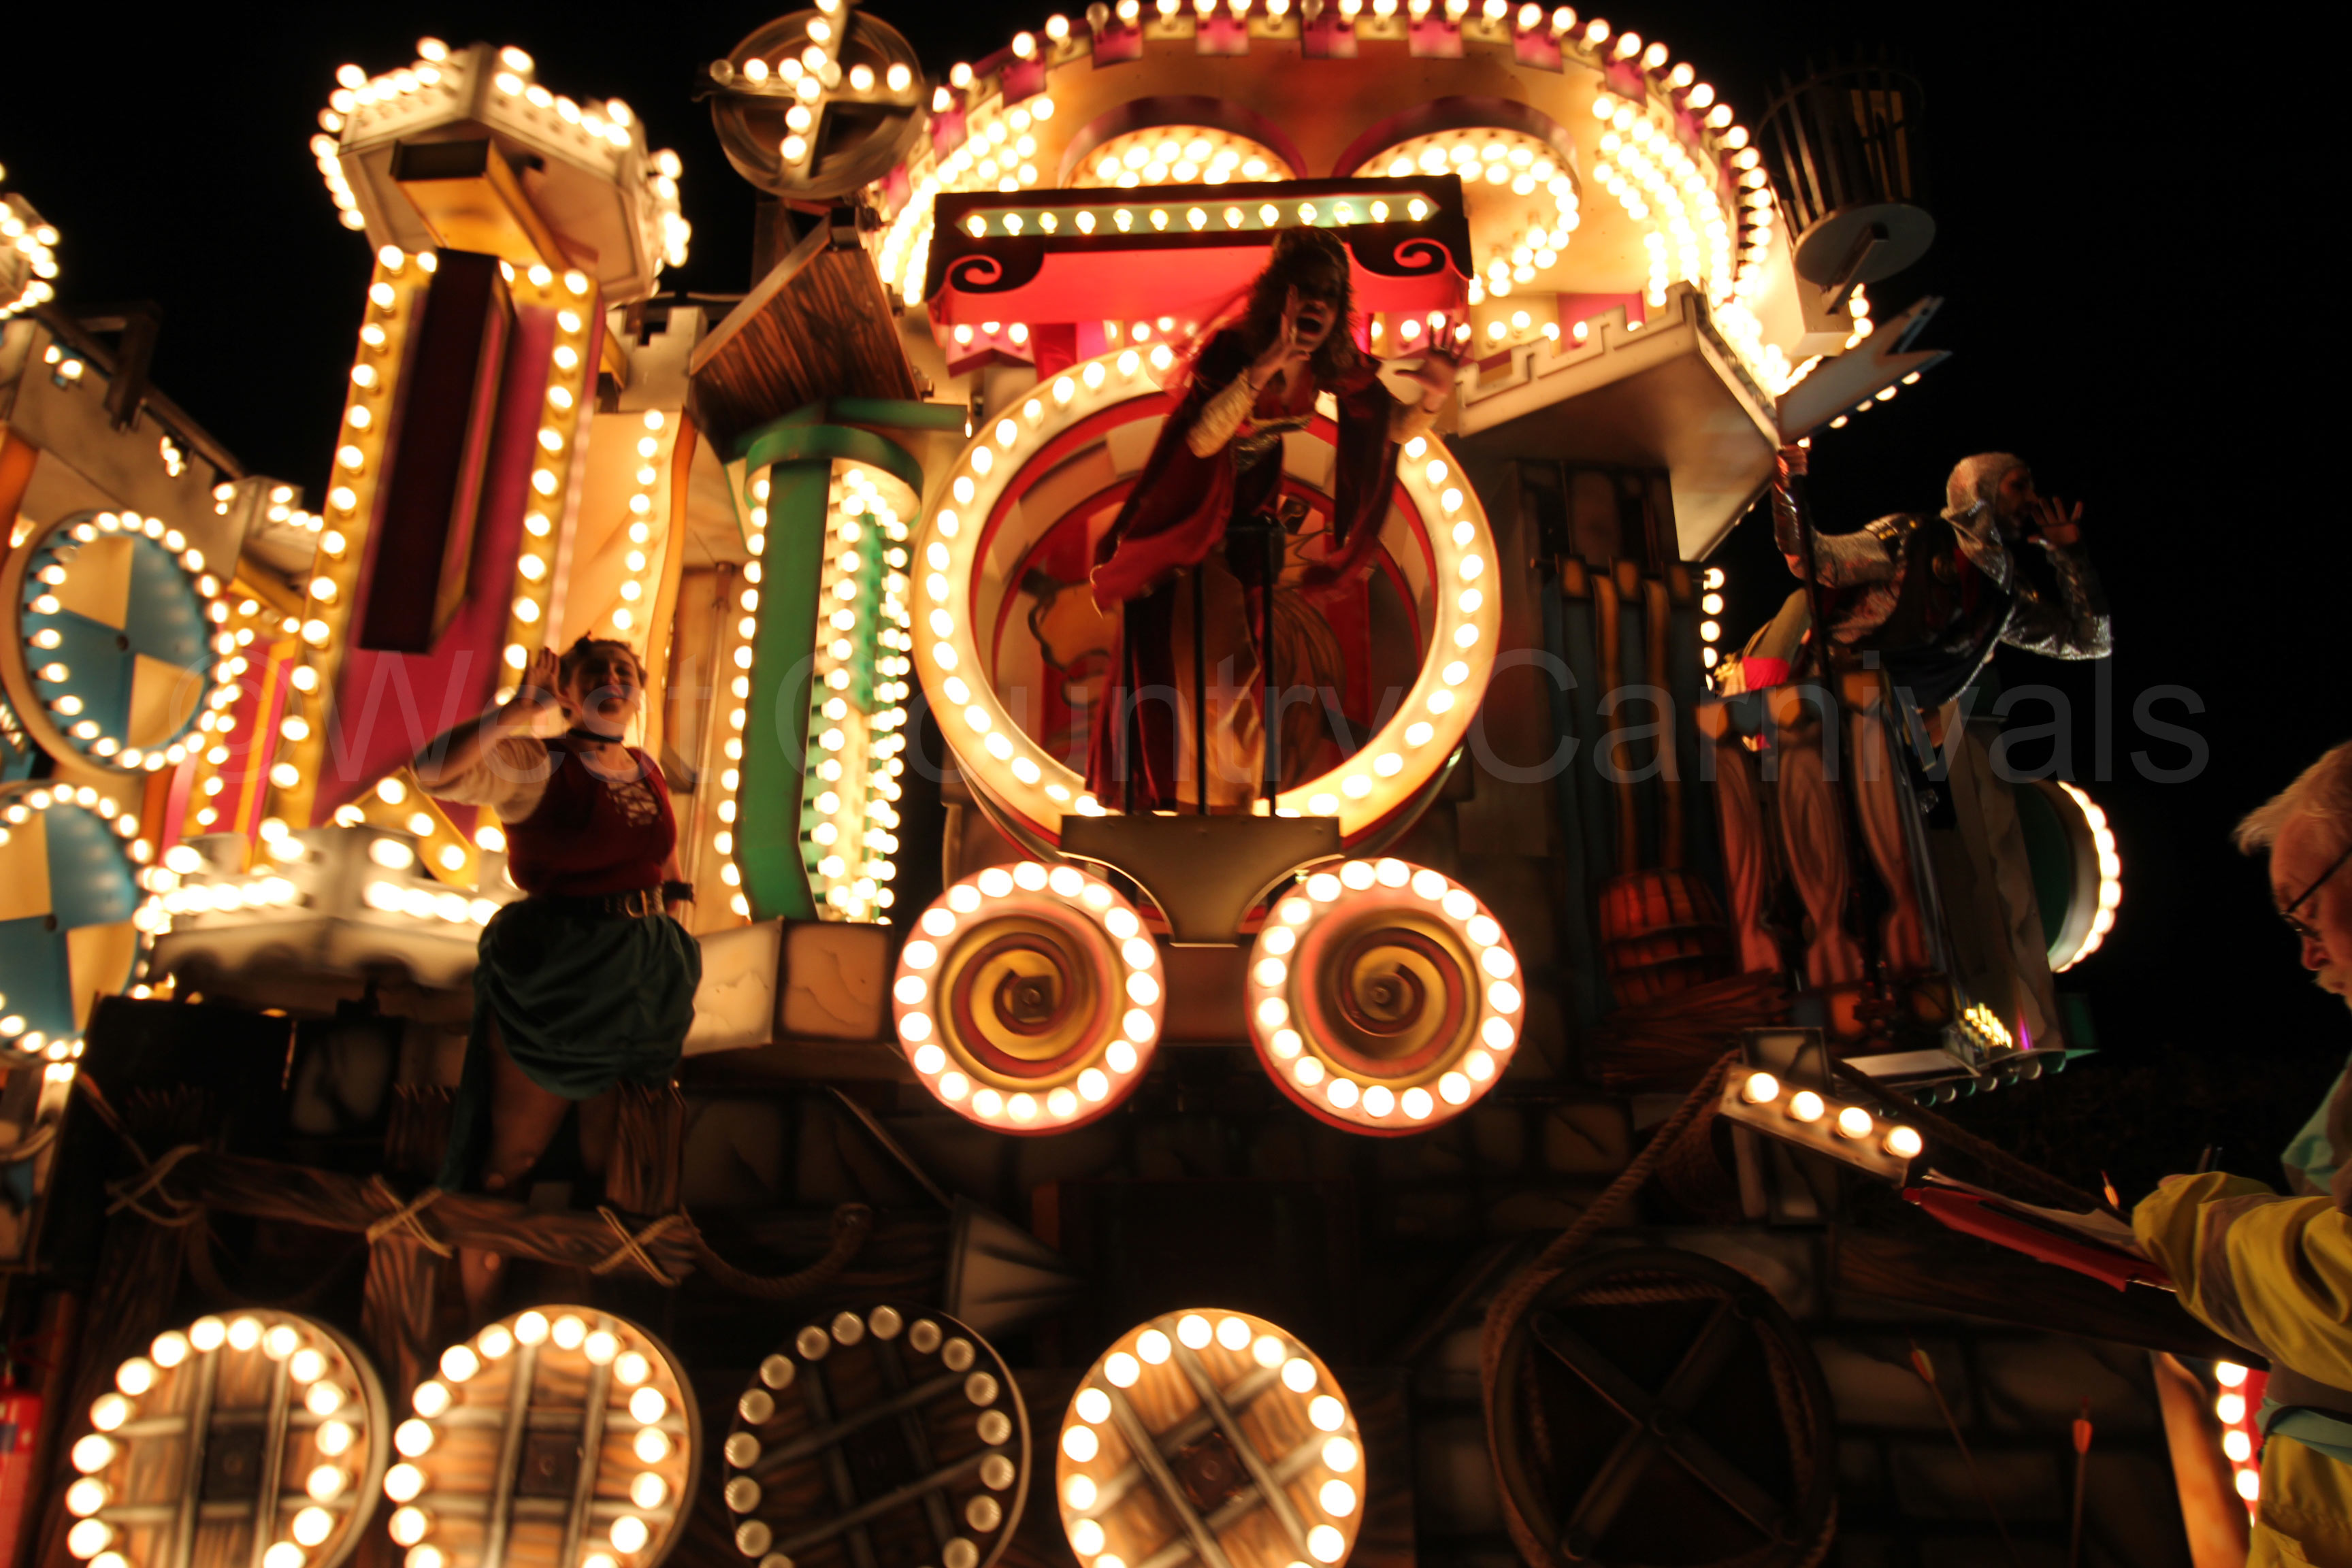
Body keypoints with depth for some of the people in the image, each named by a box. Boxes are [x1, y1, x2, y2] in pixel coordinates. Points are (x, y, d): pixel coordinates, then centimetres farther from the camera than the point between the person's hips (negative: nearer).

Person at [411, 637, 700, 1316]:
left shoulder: (648, 771, 10)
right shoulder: (535, 764, -7)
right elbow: (434, 770, -25)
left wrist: (676, 972, 14)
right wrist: (518, 711, -30)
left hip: (642, 981, 5)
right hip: (551, 978, -5)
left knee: (611, 1154, 15)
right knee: (513, 1153, 6)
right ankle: (475, 1316, 22)